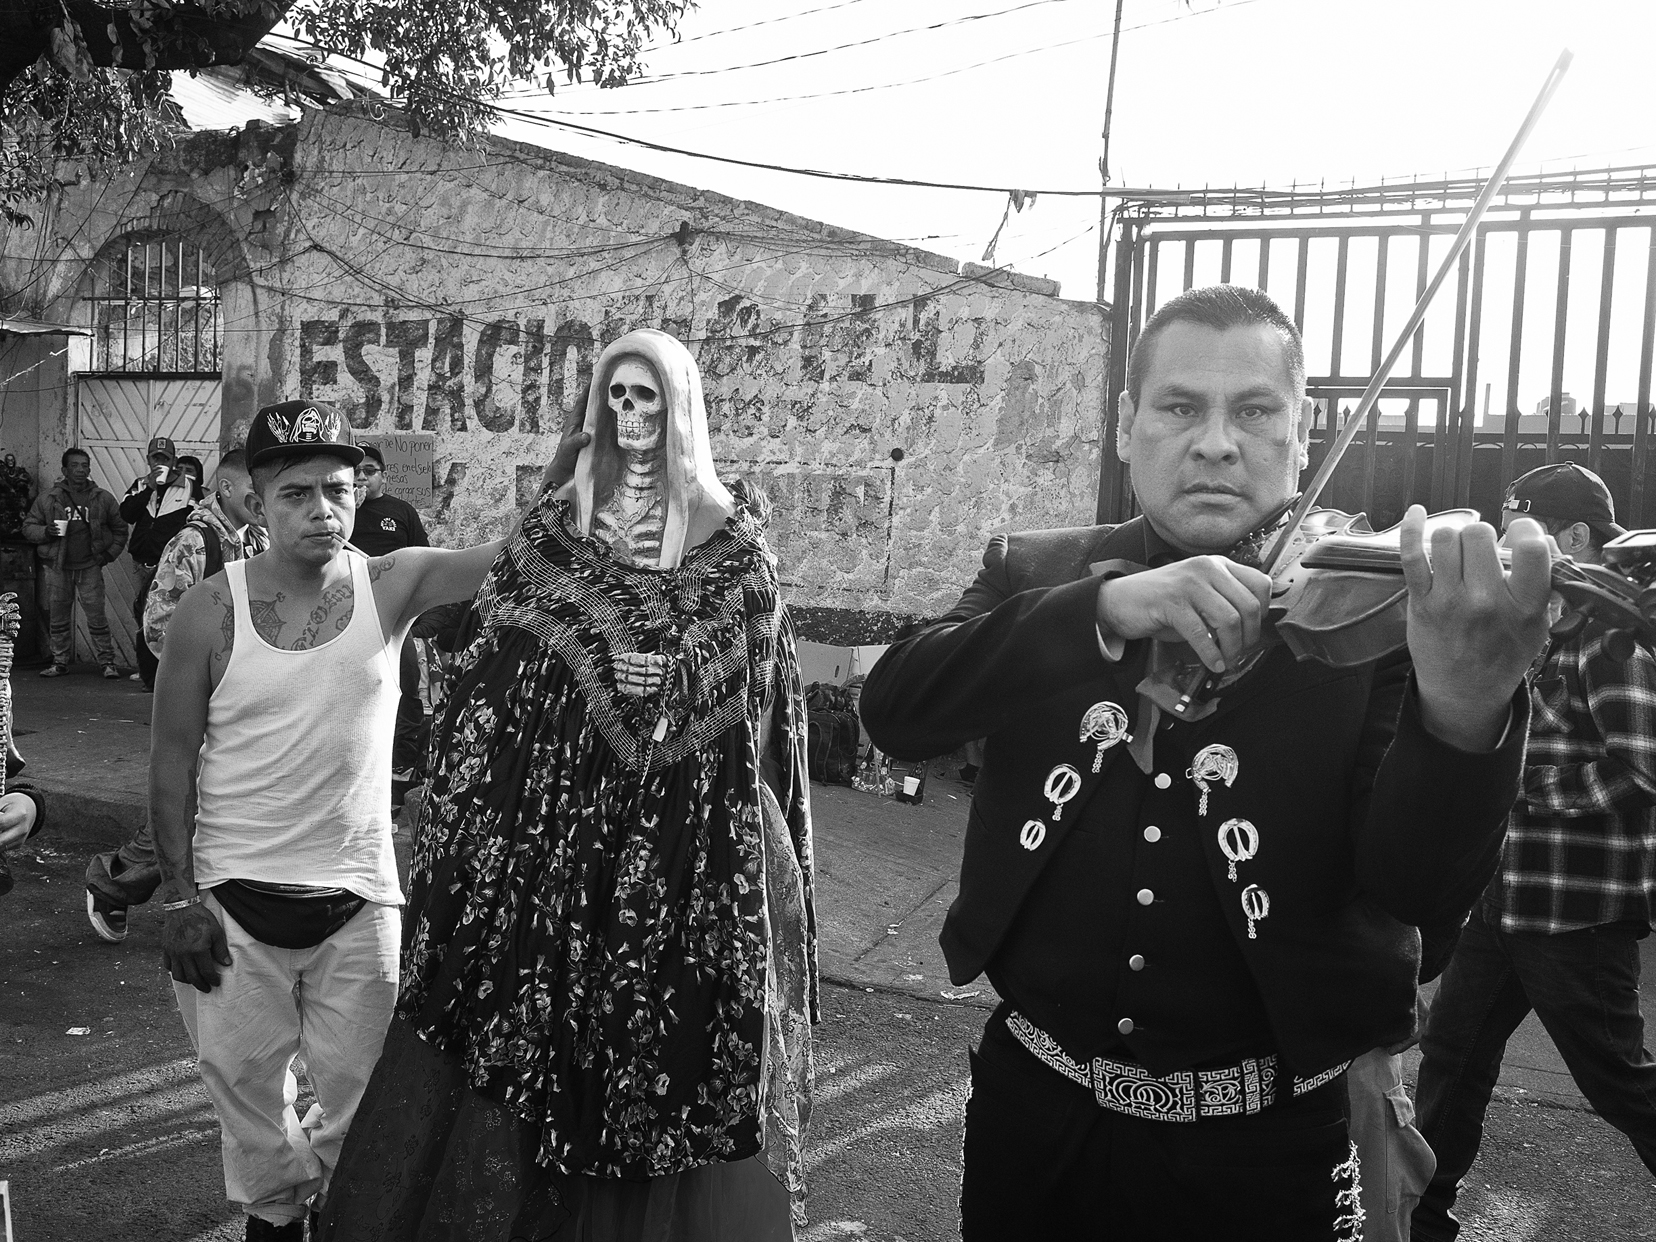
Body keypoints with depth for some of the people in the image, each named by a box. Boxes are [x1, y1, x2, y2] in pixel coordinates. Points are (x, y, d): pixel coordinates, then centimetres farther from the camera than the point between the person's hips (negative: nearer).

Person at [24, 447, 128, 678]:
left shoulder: (103, 499, 4)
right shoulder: (47, 498, 4)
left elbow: (120, 529, 12)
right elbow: (28, 527, 8)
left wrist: (110, 553, 1)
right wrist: (45, 532, -13)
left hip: (90, 567, -1)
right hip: (58, 568, 1)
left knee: (97, 618, -5)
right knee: (58, 619, 8)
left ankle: (107, 662, 1)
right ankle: (60, 662, 18)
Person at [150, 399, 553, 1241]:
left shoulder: (391, 586, -5)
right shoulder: (212, 611, -7)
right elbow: (173, 759, -3)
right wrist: (180, 898, -6)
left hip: (358, 900, 1)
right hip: (237, 900, 0)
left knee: (360, 1097, 13)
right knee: (248, 1092, 15)